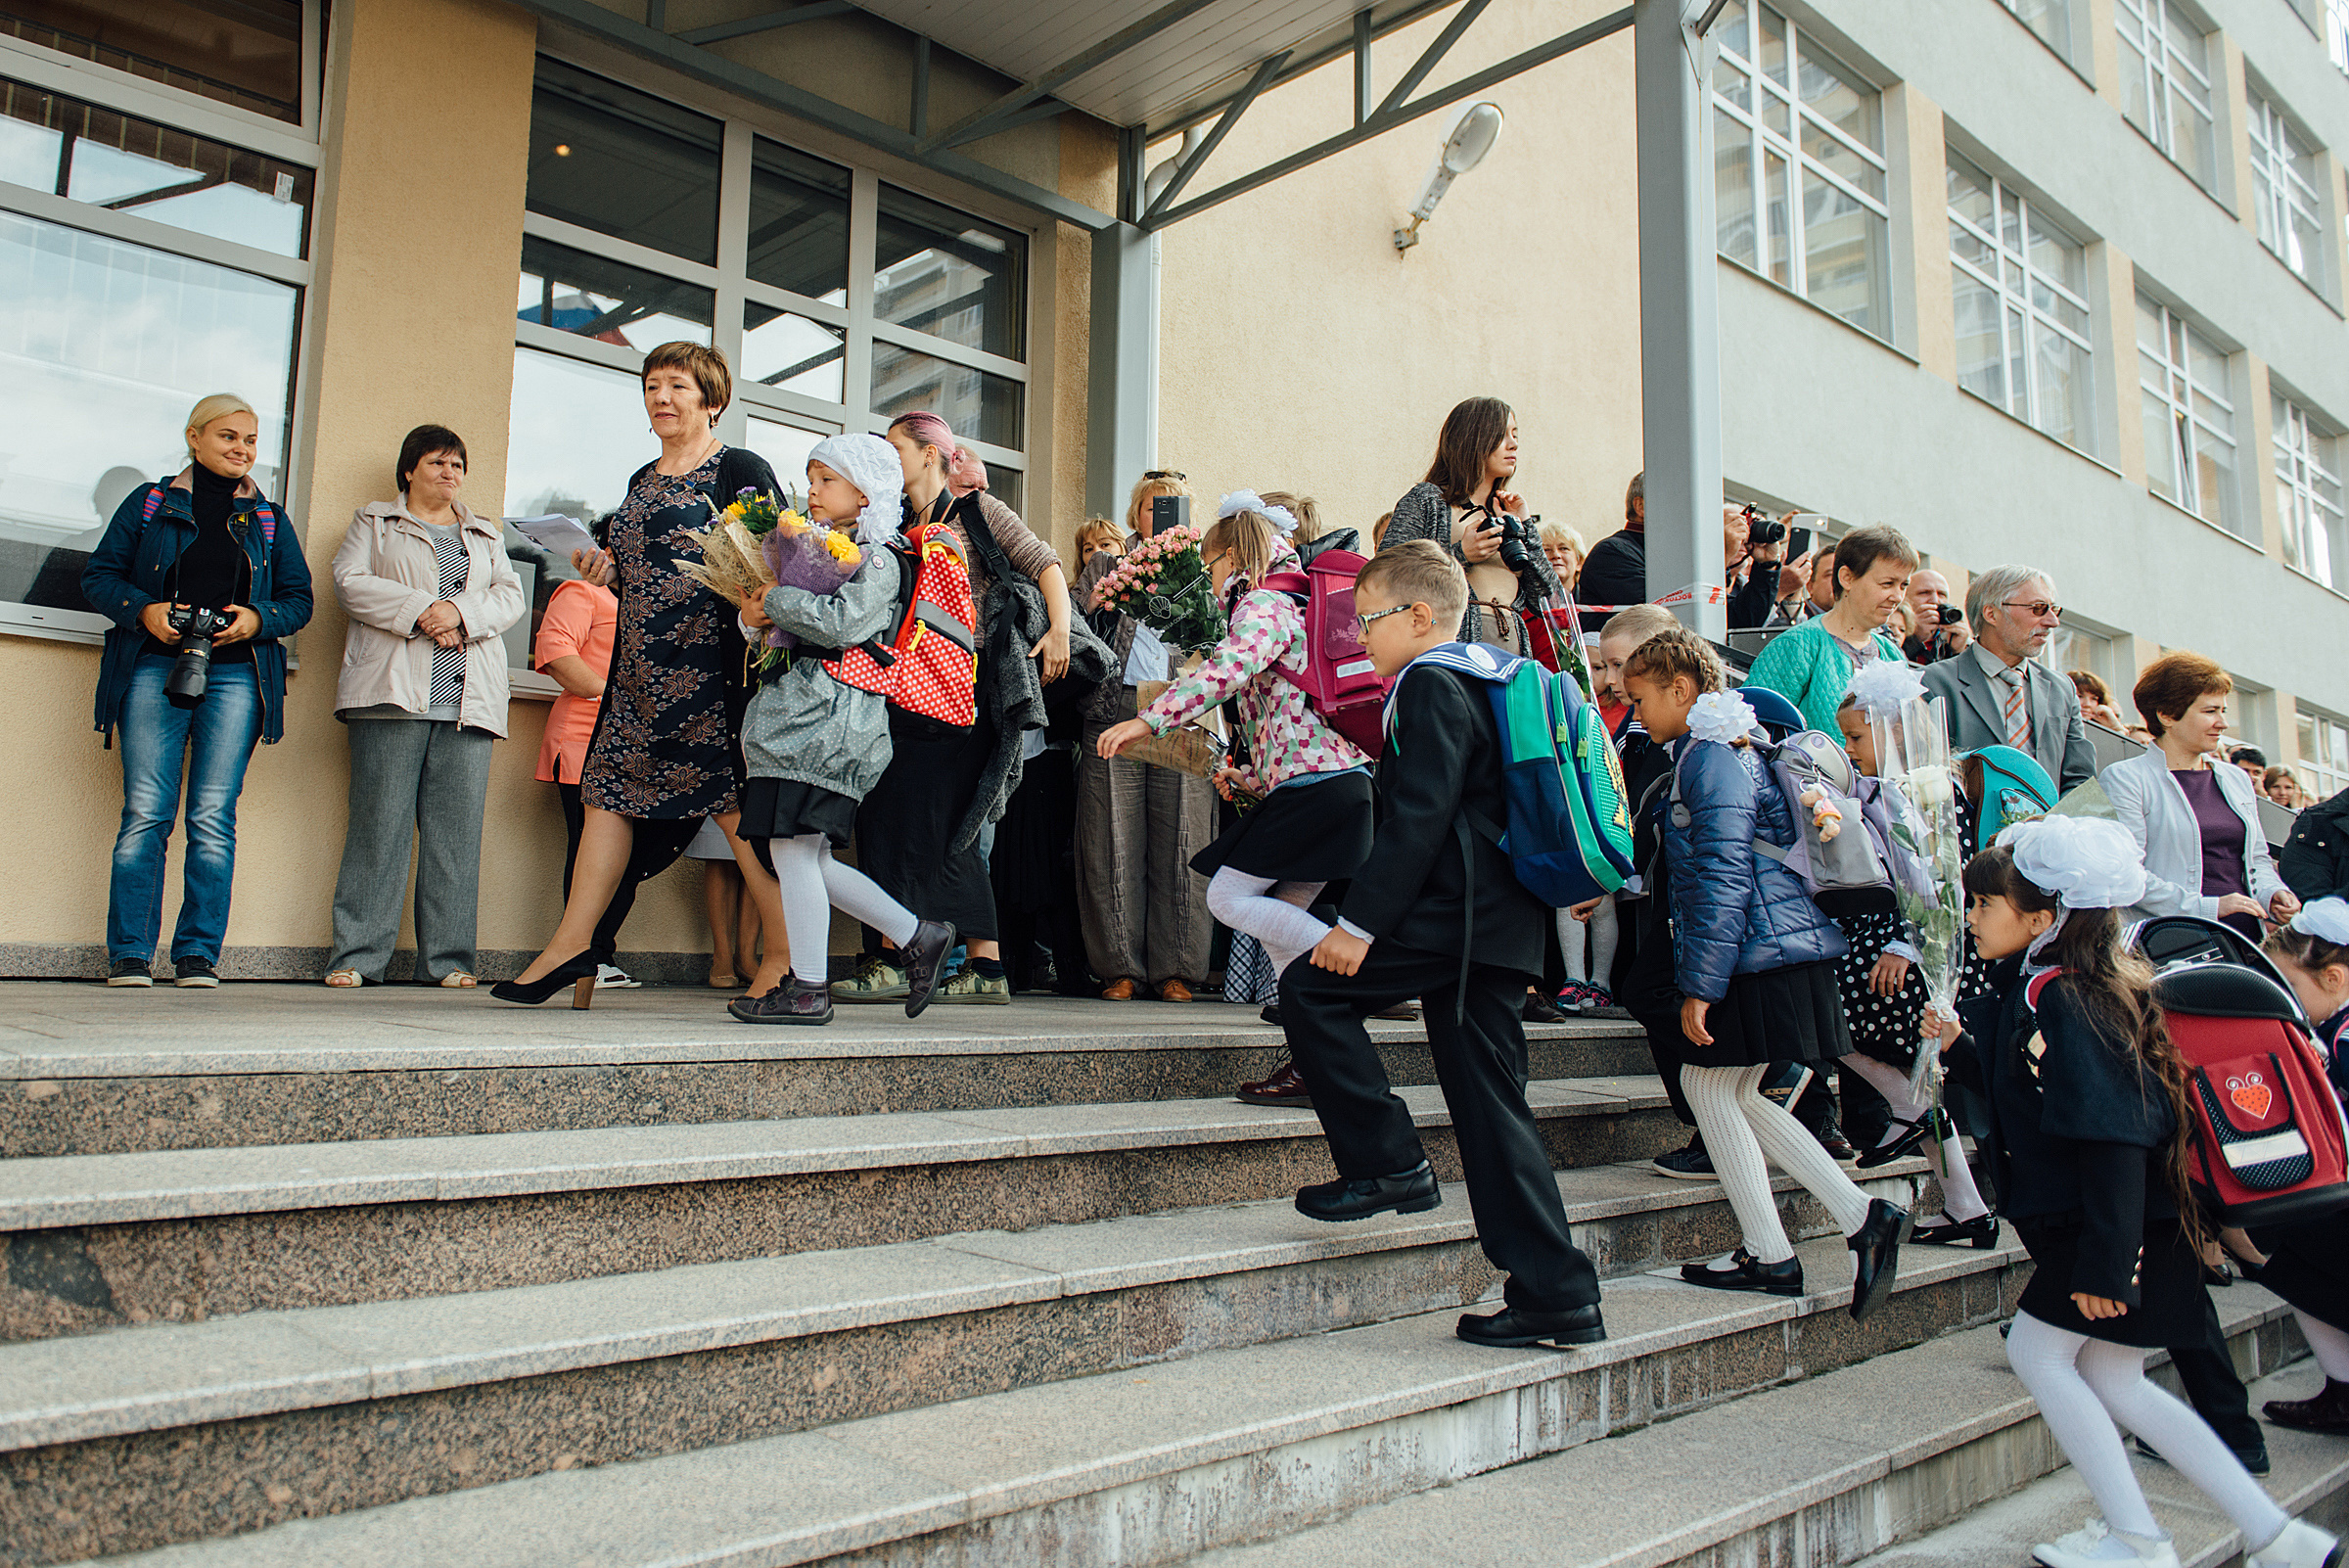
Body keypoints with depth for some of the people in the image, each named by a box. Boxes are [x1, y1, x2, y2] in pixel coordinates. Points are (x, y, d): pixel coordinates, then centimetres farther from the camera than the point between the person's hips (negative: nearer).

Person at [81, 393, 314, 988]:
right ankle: (130, 954, 2)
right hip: (154, 670, -1)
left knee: (213, 818, -4)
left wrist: (257, 619, -5)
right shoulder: (149, 504, 13)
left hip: (235, 676, 1)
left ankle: (198, 954, 1)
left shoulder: (269, 520, 17)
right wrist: (144, 610, -8)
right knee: (145, 813, -6)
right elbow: (99, 575, 10)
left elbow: (299, 598, 15)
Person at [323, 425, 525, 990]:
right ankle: (357, 955, -2)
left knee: (457, 826, -3)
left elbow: (511, 596, 12)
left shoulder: (486, 534, 25)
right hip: (392, 689, -2)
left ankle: (447, 958, 0)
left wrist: (462, 613, -7)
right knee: (379, 820, -7)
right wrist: (420, 610, -11)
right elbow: (350, 581, 2)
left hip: (468, 698, 3)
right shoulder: (374, 521, 17)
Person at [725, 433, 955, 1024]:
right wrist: (755, 617, 1)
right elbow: (781, 625, 22)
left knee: (793, 848, -8)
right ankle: (917, 935, 17)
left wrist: (777, 600, -11)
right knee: (810, 859, 9)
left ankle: (808, 990, 1)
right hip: (800, 712, 9)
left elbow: (840, 624, -20)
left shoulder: (877, 559, -5)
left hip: (829, 714, -9)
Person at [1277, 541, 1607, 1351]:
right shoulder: (1479, 684, 23)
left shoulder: (1431, 686, -8)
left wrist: (1359, 923, -17)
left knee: (1310, 990, -4)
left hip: (1452, 917, -10)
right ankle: (1557, 1296, 9)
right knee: (1491, 1104, 8)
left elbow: (1418, 816, -18)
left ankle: (1389, 1163, 0)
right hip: (1497, 921, 10)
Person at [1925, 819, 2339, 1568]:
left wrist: (2106, 1261, -27)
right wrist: (1961, 1046, 13)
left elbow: (2111, 1136, -27)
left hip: (2118, 1223, -10)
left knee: (2038, 1351, -1)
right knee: (2109, 1378, 14)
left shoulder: (2061, 1002, -22)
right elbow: (2026, 1096, 21)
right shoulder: (2035, 990, 9)